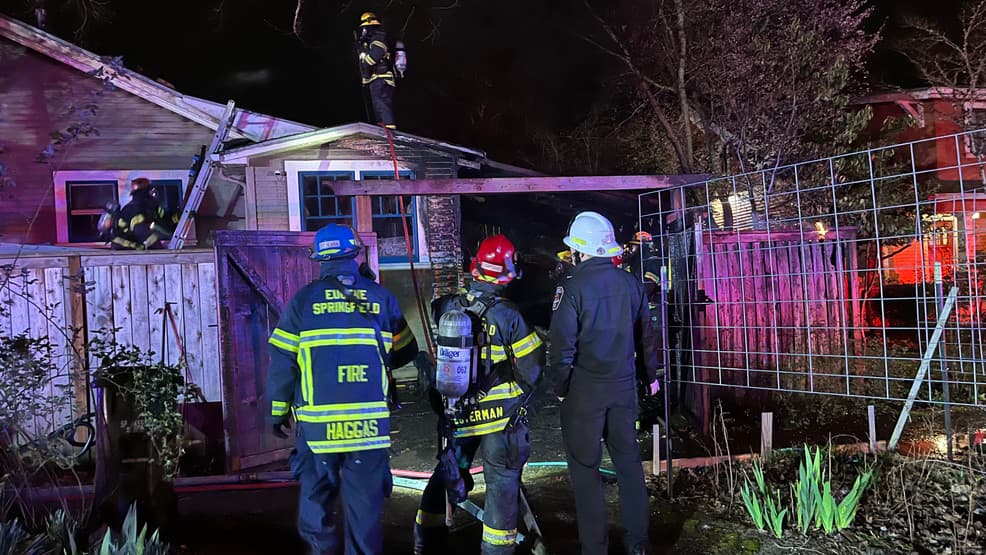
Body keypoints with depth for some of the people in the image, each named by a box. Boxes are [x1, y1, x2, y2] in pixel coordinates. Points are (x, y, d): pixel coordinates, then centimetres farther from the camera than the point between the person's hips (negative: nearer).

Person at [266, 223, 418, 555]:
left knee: (316, 500, 13)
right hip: (370, 423, 1)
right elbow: (406, 352, 12)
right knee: (365, 503, 8)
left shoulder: (304, 299, -2)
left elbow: (282, 360, -3)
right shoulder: (381, 297, 4)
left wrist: (277, 411, 8)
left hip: (317, 424, -1)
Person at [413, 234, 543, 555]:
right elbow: (531, 370, -10)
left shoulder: (446, 309, -6)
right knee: (501, 484, 8)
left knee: (446, 475, 19)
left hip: (458, 415, 4)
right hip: (501, 417, -4)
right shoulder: (508, 315, -16)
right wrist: (519, 399, 8)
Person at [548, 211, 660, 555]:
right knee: (628, 462, 14)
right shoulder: (630, 283, 2)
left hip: (584, 391, -5)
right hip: (624, 386, 5)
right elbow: (646, 335, 11)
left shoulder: (572, 287, -13)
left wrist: (560, 388, -2)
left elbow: (562, 346, -15)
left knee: (585, 469, 5)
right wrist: (650, 375, 25)